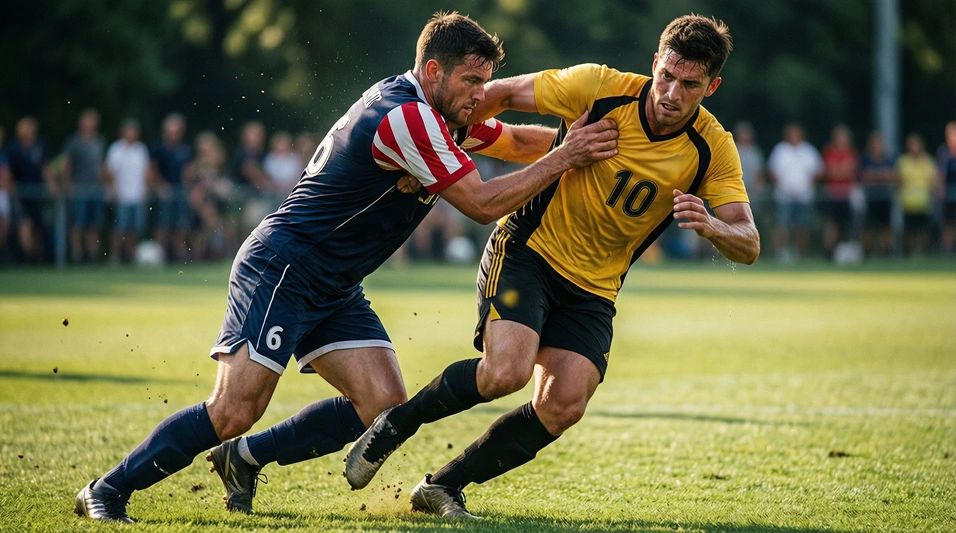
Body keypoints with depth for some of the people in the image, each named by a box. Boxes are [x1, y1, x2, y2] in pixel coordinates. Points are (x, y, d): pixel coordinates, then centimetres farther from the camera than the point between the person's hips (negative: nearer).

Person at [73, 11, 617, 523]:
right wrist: (562, 160, -15)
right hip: (282, 268, -10)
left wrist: (577, 138, 10)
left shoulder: (442, 113, 9)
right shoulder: (407, 117, -22)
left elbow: (515, 140, 25)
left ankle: (244, 459, 8)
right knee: (235, 411, -18)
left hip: (336, 289, 10)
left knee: (385, 404, -6)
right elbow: (484, 203, -20)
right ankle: (108, 490, -5)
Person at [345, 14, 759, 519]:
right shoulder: (601, 88, -15)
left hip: (593, 288, 3)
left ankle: (443, 486, 5)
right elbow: (501, 93, -4)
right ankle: (394, 425, 0)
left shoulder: (713, 150, -9)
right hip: (528, 249, -3)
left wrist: (711, 226, -36)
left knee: (564, 406, -14)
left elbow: (748, 245, -14)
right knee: (506, 372, -26)